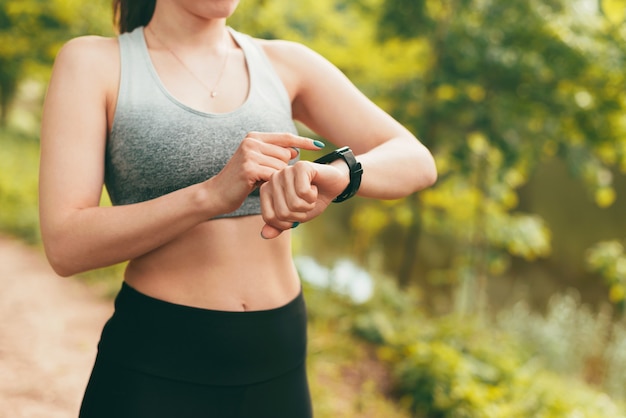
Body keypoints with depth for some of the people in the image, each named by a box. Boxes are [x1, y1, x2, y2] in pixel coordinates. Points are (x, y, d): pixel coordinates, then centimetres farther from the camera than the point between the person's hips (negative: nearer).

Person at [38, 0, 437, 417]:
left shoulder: (286, 63, 5)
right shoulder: (92, 62, -5)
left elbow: (416, 162, -5)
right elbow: (64, 246, -13)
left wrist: (336, 174, -27)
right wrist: (212, 194, -26)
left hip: (279, 366, 4)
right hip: (154, 366, -3)